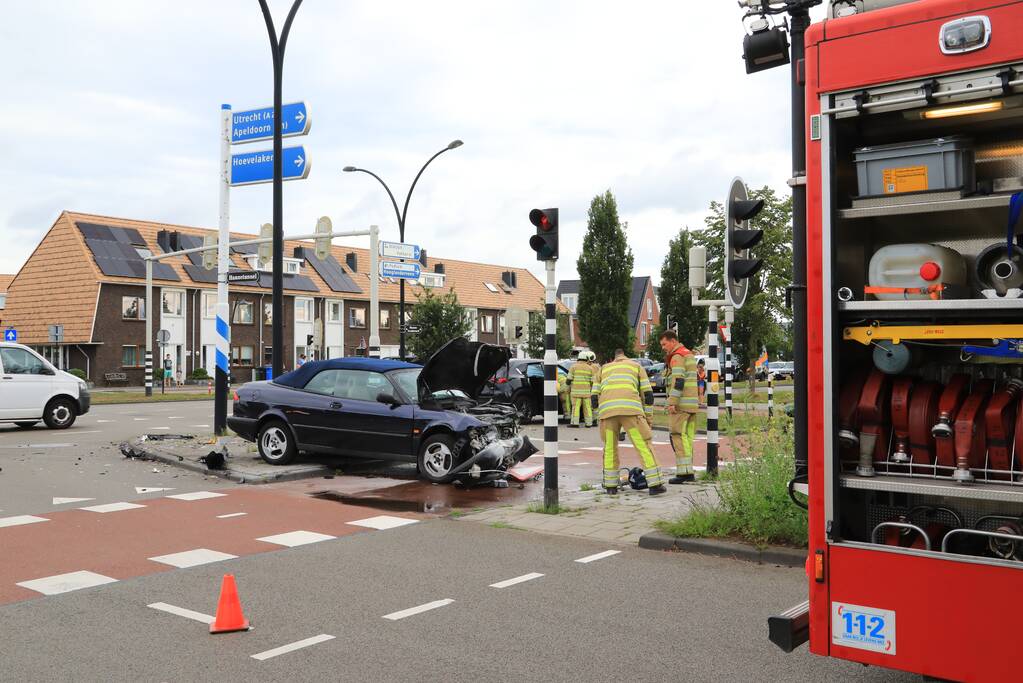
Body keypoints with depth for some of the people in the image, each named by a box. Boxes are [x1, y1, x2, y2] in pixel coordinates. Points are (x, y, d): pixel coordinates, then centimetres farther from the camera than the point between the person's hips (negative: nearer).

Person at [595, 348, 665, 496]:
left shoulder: (603, 369, 32)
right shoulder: (636, 366, 27)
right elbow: (647, 393, 18)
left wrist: (600, 419, 31)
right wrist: (649, 417, 23)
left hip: (607, 410, 2)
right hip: (630, 409, -2)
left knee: (610, 447, 18)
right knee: (644, 445, 4)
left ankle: (610, 486, 20)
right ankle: (655, 484, 0)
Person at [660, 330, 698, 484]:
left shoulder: (677, 356, -9)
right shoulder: (689, 354, 22)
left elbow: (678, 381, -19)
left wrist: (672, 402, -21)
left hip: (681, 403, -10)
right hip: (693, 404, 10)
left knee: (678, 436, -8)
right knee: (688, 437, 9)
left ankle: (683, 472, -11)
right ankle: (689, 472, 10)